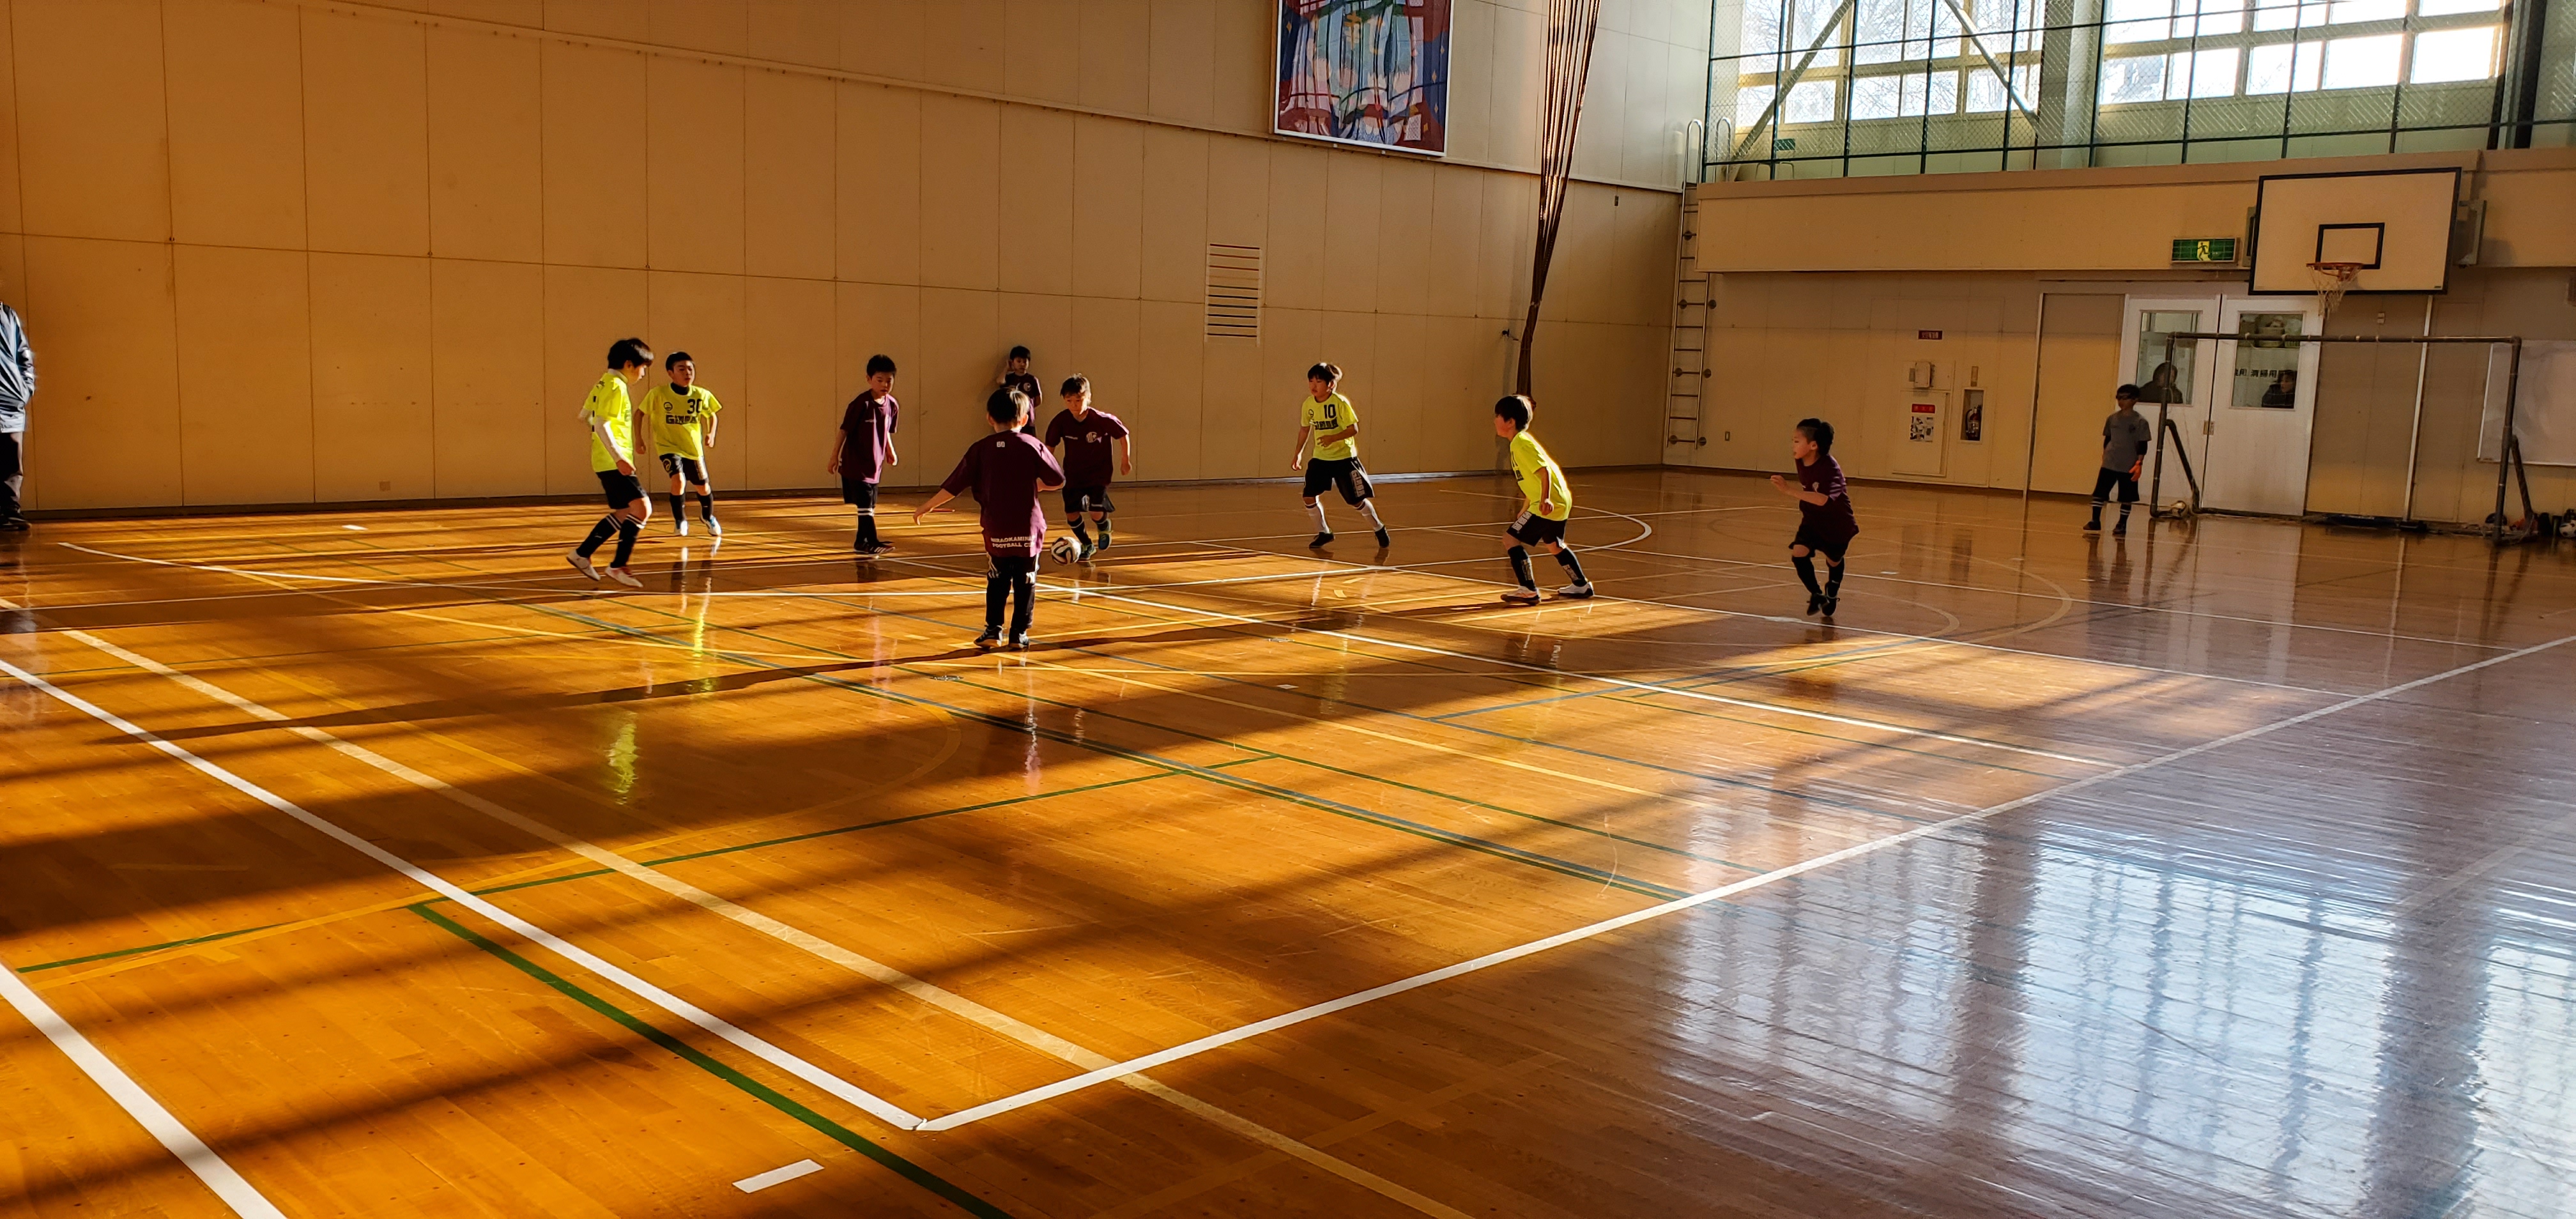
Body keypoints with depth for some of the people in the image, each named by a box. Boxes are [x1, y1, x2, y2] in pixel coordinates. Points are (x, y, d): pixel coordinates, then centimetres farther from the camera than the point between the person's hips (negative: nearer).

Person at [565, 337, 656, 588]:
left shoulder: (603, 384, 16)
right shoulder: (616, 386, -13)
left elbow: (584, 416, 26)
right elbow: (601, 424, -21)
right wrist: (618, 457, -27)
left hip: (607, 462, 11)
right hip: (612, 462, -11)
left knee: (624, 513, 17)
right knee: (642, 508, -17)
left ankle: (582, 554, 22)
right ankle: (618, 566, -17)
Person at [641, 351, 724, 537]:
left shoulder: (702, 395, -10)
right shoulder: (658, 394, -16)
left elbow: (711, 416, 8)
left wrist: (711, 434, -8)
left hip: (694, 447, 3)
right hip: (669, 446, -3)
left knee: (703, 487, 10)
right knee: (679, 480, -25)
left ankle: (709, 518, 42)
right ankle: (680, 521, 0)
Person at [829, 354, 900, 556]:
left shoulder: (892, 405, 2)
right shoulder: (861, 403, -16)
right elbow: (844, 430, -12)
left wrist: (890, 452, 13)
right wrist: (834, 457, -11)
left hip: (875, 464, 7)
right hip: (855, 464, -7)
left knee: (869, 506, 14)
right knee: (865, 505, -10)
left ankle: (862, 542, 25)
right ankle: (872, 542, -9)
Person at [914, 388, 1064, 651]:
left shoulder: (980, 449, -1)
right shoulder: (1033, 446, -3)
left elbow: (953, 486, 0)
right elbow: (1057, 480, -2)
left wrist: (927, 507, 10)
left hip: (996, 530, 1)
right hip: (1028, 529, -1)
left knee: (997, 582, 15)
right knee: (1025, 583, 8)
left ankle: (993, 629, 14)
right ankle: (1019, 633, 10)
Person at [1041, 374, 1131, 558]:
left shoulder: (1102, 419, -21)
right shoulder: (1061, 421, -15)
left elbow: (1123, 435, -5)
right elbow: (1049, 446, -2)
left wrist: (1125, 460, 0)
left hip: (1098, 473, -3)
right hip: (1073, 474, 3)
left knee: (1096, 513, -15)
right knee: (1071, 514, -1)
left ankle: (1104, 528, 24)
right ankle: (1087, 545, 28)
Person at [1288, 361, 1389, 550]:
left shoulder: (1340, 403, -17)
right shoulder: (1308, 405, -2)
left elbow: (1354, 428, -17)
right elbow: (1305, 429, 13)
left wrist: (1333, 438, -31)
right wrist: (1298, 453, 12)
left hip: (1344, 458, -5)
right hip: (1320, 458, 5)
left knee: (1357, 500, 1)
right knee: (1309, 496, -6)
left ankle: (1379, 528, 24)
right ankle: (1323, 533, 14)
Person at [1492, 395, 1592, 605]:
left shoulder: (1521, 443, -16)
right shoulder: (1521, 442, 14)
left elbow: (1544, 471, -25)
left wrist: (1545, 500, -35)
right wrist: (1525, 511, 24)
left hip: (1549, 504, -11)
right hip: (1559, 501, 11)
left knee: (1512, 539, -11)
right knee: (1554, 545, 28)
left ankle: (1529, 590, -10)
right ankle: (1581, 586, 40)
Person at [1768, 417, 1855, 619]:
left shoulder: (1830, 467, -34)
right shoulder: (1801, 462, -14)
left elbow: (1823, 499, -50)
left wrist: (1789, 492, -56)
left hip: (1837, 524, -5)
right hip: (1813, 521, 5)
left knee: (1834, 561, 17)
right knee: (1798, 552, -18)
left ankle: (1832, 595, 47)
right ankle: (1817, 595, -2)